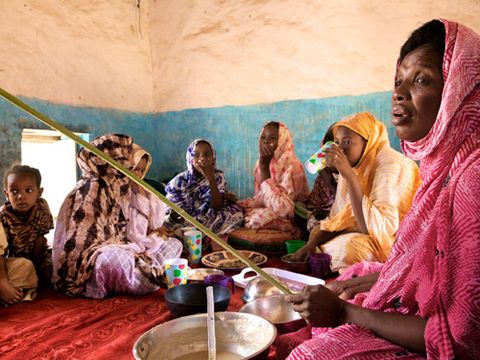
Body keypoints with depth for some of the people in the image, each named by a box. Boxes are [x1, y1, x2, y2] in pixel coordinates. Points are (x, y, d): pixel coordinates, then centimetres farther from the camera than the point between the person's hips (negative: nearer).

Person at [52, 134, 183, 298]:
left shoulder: (124, 189, 8)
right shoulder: (93, 189, -16)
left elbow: (135, 235, 3)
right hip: (90, 265, -8)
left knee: (173, 244, 5)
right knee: (114, 257, -41)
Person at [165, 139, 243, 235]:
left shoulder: (218, 176, -5)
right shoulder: (180, 180, -11)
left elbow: (218, 207, -15)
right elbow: (172, 215, -9)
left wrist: (211, 178, -25)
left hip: (209, 221, 3)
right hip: (184, 222, -2)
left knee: (237, 212, -19)